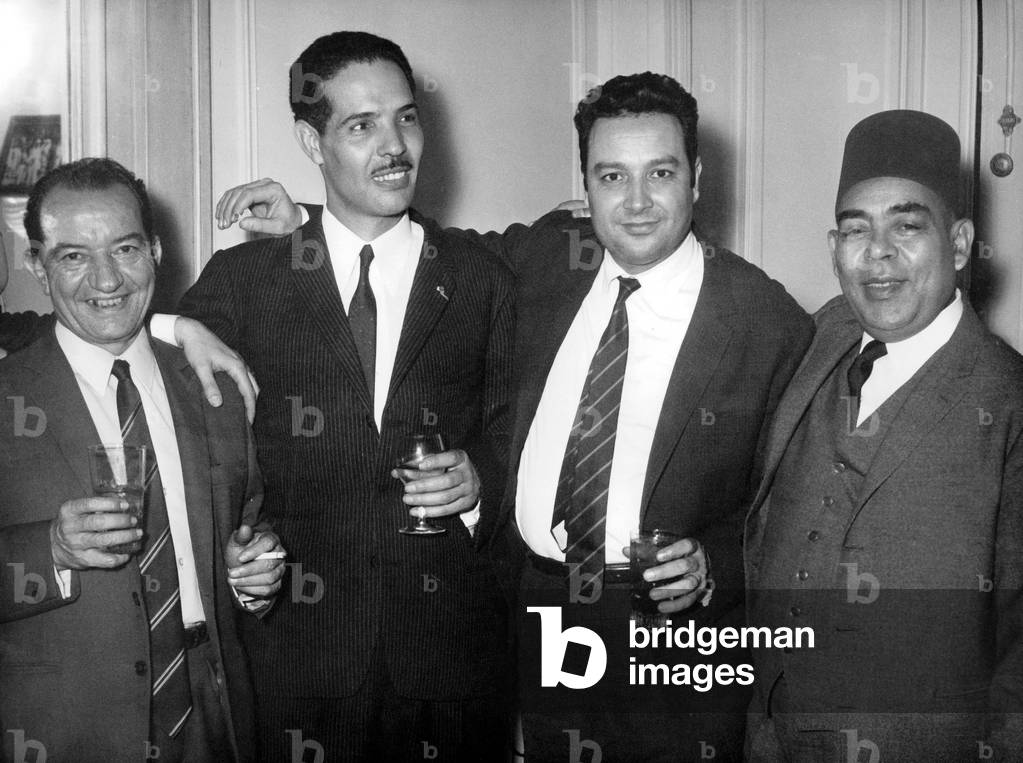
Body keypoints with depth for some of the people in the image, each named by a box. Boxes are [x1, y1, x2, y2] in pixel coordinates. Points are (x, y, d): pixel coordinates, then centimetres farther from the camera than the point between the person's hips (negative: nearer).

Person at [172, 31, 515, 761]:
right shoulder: (242, 279, 1)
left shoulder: (484, 283, 4)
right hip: (296, 642, -1)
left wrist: (480, 478, -10)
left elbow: (513, 433, 10)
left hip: (454, 643, 1)